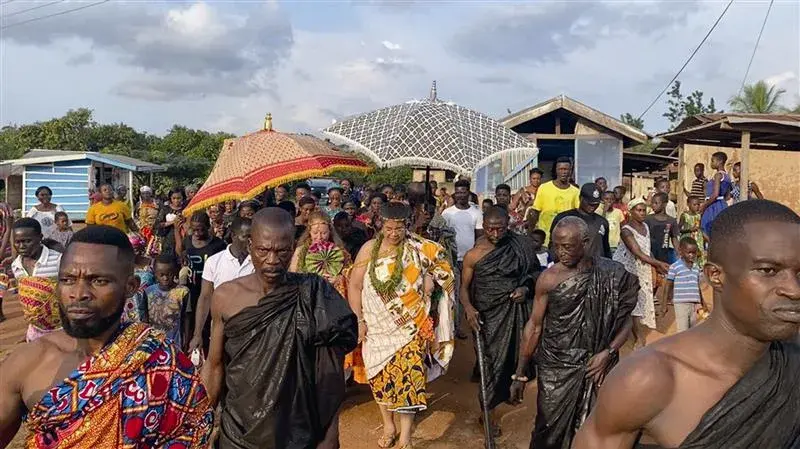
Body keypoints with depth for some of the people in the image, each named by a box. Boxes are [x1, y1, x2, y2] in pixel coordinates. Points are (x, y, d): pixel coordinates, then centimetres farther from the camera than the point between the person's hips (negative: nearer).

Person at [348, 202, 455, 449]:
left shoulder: (418, 250, -4)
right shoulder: (369, 249, -3)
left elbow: (428, 284, -1)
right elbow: (355, 286, -1)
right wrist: (359, 320, -4)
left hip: (409, 325, -2)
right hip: (377, 326, 2)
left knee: (408, 374, -8)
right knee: (381, 374, 12)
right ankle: (388, 426, 31)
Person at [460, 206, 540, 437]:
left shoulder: (519, 245, -1)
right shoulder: (473, 255, -6)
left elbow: (535, 271, 9)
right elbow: (465, 287, 0)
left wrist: (527, 287, -10)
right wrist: (468, 308, -18)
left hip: (515, 312, 2)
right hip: (488, 315, -2)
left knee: (514, 356, 3)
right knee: (491, 361, 3)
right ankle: (489, 412, 18)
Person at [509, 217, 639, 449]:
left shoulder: (613, 274, -6)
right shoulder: (549, 278, -7)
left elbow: (626, 319, 3)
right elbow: (534, 326, -1)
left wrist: (609, 352, -13)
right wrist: (520, 374, 0)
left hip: (597, 367, 1)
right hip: (556, 369, -1)